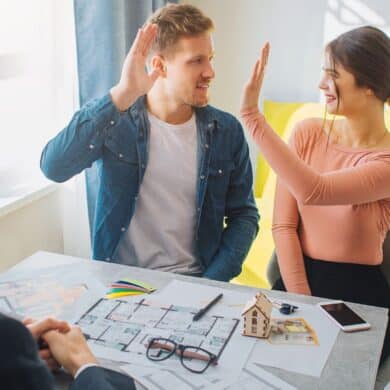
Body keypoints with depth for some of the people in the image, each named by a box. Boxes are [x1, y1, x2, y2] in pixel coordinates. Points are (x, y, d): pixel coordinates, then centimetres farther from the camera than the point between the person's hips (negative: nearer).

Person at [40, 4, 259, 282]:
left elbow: (244, 214, 2)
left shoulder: (226, 131, -2)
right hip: (118, 280, 0)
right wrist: (121, 95, -28)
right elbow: (54, 168, -22)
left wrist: (209, 285, -11)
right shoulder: (112, 121, -6)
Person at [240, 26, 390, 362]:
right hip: (295, 281, 3)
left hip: (358, 296, -3)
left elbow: (313, 192, -31)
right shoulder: (307, 133, 0)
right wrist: (301, 301, -13)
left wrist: (252, 114, -30)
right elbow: (284, 225, -4)